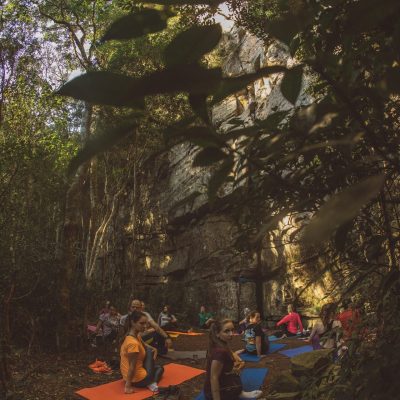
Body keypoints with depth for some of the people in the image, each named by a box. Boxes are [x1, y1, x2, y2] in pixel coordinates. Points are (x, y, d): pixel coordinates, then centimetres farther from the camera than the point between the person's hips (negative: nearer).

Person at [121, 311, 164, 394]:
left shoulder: (136, 336, 2)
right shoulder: (133, 343, -29)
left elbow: (145, 346, 21)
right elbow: (132, 366, -27)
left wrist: (154, 349, 3)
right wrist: (128, 386, -24)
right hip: (138, 380, -10)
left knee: (159, 368, 30)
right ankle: (152, 382, -2)